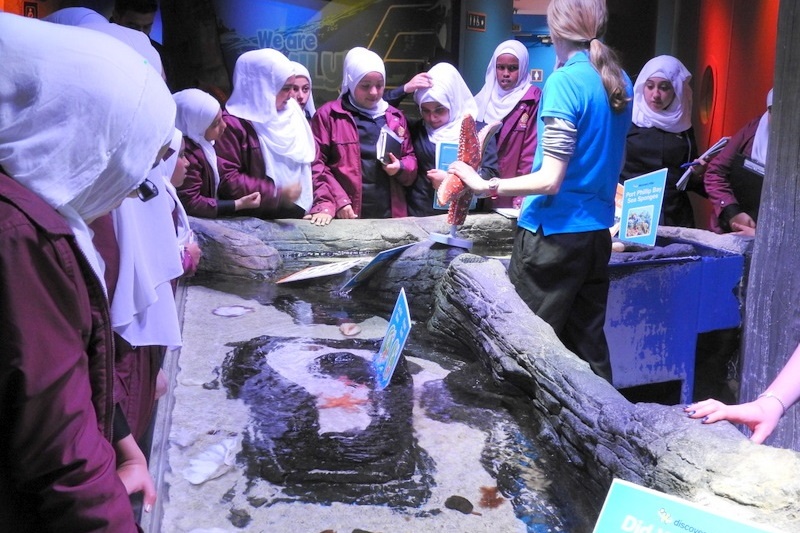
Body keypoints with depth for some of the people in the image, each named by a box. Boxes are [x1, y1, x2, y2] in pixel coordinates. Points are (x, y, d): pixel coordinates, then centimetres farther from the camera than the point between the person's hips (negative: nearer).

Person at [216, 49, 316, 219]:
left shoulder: (290, 114, 12)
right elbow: (225, 180, -16)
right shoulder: (232, 123, -11)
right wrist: (277, 193, -17)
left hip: (296, 217, 6)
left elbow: (313, 162, 16)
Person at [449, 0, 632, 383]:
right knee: (589, 345, 14)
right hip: (597, 232, 8)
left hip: (553, 235, -8)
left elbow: (550, 179, -19)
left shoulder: (564, 82, -15)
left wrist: (485, 186, -13)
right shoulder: (619, 81, 9)